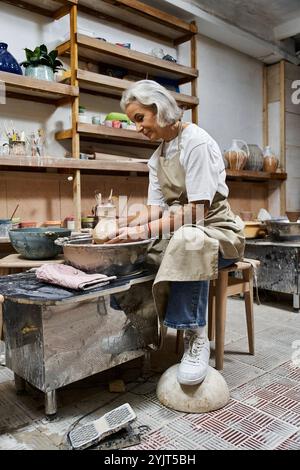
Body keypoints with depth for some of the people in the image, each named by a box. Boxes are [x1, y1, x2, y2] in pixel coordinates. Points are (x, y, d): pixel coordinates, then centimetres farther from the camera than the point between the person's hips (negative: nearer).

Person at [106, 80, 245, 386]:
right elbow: (154, 208, 4)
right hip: (178, 231, 7)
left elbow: (197, 210, -21)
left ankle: (196, 337, -26)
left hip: (217, 229, -7)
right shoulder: (156, 157, 12)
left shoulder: (197, 141, -14)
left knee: (189, 239, -39)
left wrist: (144, 230, -28)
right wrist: (123, 230, -14)